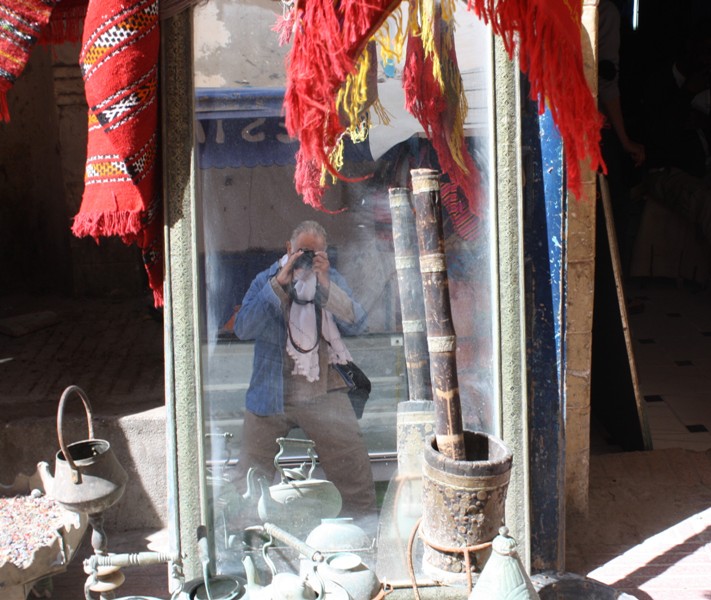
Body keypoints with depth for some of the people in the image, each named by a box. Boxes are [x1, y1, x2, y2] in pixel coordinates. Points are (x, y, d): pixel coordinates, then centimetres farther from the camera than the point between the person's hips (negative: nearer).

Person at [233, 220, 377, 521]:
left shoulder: (332, 280, 7)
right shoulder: (266, 280, 3)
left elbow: (356, 325, -8)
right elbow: (243, 329, -13)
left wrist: (326, 284, -19)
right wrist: (279, 284, -20)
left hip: (323, 393, 1)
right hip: (271, 394, 0)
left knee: (355, 468, -2)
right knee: (250, 478, 3)